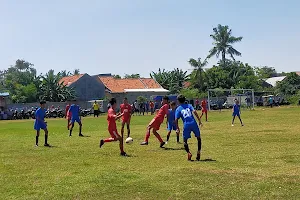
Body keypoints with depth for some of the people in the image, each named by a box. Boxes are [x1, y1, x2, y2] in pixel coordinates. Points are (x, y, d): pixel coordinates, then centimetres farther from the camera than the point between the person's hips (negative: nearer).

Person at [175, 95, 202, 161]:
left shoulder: (178, 109, 10)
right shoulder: (189, 105, 13)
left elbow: (176, 119, 1)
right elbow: (194, 111, -5)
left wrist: (177, 128, 7)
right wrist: (199, 120, -4)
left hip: (186, 125, -1)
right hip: (193, 123, 1)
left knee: (185, 140, 12)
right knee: (199, 138, 19)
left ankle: (189, 153, -8)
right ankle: (198, 152, 11)